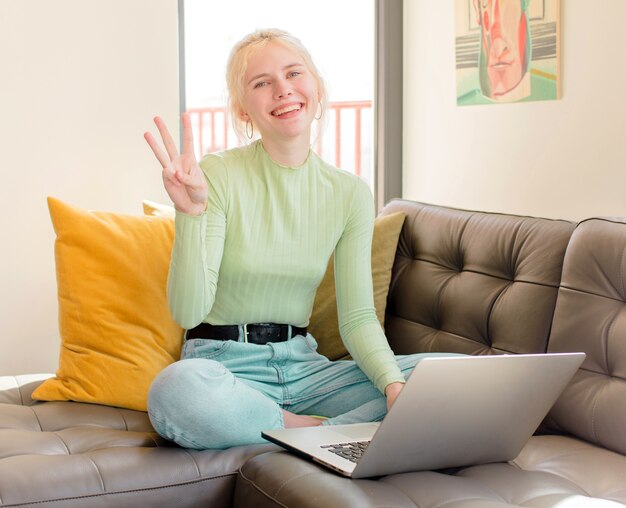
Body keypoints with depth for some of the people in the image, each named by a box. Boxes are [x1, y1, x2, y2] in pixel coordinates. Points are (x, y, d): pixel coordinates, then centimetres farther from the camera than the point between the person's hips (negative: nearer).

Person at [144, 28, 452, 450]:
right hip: (224, 365, -3)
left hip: (303, 364, 4)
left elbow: (358, 318, 1)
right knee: (177, 388, -39)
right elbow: (188, 313, -16)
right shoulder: (216, 176, -9)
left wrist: (393, 383, -18)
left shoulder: (350, 193, 3)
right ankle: (316, 429, -17)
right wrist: (191, 212, -29)